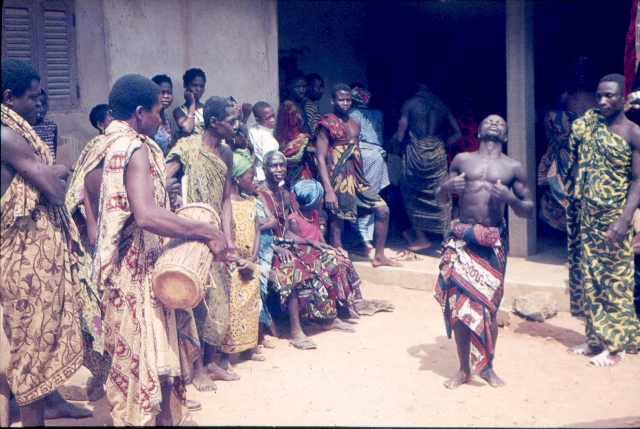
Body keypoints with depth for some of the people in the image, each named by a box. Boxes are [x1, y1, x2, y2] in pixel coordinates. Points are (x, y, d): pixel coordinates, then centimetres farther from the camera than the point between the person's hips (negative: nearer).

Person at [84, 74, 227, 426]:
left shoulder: (97, 151, 12)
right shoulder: (134, 147, -15)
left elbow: (93, 226, 13)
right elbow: (147, 215, -31)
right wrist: (208, 231, -25)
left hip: (114, 274, 9)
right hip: (142, 275, -9)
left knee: (129, 357, 18)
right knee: (153, 365, -1)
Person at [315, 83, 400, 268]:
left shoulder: (355, 124, 15)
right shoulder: (327, 124, -7)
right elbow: (320, 158, -13)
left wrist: (360, 180, 15)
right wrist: (328, 190, -20)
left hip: (357, 179, 7)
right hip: (338, 181, -7)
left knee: (383, 209, 2)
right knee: (338, 221, -3)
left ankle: (379, 256, 14)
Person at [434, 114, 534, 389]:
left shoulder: (513, 168, 10)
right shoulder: (462, 160, 13)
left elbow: (528, 211, 9)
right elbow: (440, 201, 15)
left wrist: (510, 198, -12)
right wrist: (446, 187, -7)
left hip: (492, 242, -1)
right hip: (461, 240, 1)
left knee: (488, 306, 1)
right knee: (458, 304, 0)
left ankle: (488, 367, 19)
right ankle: (464, 369, 13)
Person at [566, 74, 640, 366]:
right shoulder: (588, 126, 7)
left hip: (614, 218, -5)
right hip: (587, 215, 5)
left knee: (615, 281, 0)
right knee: (588, 276, 10)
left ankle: (615, 345, 9)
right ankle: (596, 338, 21)